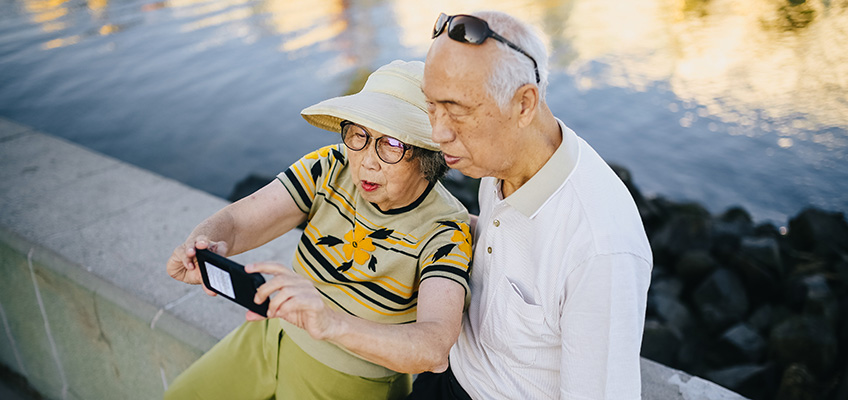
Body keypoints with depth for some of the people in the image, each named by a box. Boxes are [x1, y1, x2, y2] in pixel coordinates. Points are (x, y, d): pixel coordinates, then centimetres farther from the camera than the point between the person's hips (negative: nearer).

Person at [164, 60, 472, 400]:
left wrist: (330, 323, -59)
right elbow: (234, 222, -21)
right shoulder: (332, 168, -15)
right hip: (274, 336, 4)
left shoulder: (445, 232, -27)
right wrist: (201, 246, -45)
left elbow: (434, 347, -42)